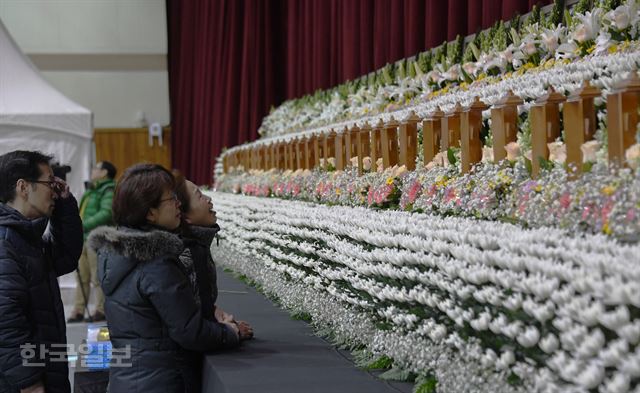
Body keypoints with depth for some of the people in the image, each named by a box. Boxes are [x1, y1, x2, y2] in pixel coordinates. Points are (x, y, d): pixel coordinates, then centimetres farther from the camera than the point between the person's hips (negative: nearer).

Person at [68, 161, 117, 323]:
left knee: (97, 277, -5)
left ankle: (101, 310, 1)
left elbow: (106, 213, -20)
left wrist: (84, 226, -23)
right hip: (84, 238, 9)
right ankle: (78, 311, 11)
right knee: (81, 276, 8)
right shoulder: (91, 191, 23)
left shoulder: (108, 191, -6)